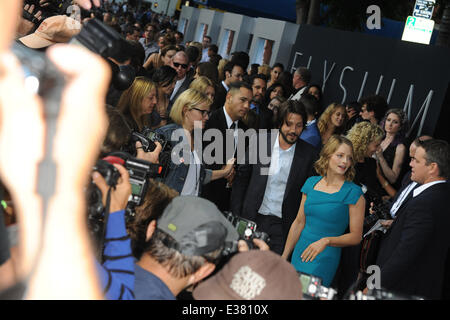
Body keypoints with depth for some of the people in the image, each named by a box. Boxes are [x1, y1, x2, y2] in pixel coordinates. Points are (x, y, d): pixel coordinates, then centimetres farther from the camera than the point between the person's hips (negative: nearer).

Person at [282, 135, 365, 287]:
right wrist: (283, 257, 12)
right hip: (299, 254, 5)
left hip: (324, 259, -5)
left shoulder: (354, 193, -8)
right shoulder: (311, 183, 7)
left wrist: (327, 240, -20)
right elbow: (299, 222, 11)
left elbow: (356, 236, -6)